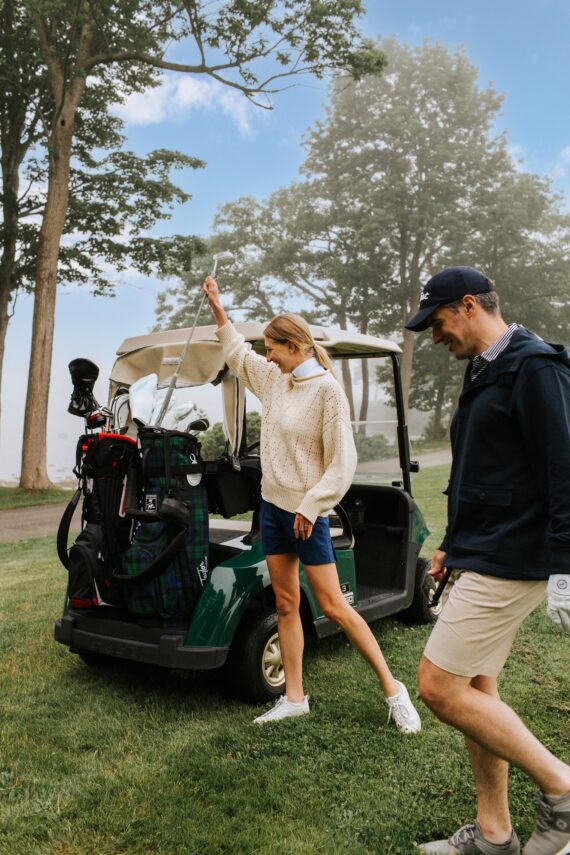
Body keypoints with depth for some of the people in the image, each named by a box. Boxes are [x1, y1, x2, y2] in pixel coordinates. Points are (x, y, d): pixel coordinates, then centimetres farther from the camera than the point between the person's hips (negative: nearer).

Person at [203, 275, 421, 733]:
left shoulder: (326, 388, -16)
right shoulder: (274, 379, 7)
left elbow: (342, 462, -16)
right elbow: (239, 353, 27)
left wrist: (311, 507, -17)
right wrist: (218, 308, 26)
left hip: (306, 511, -7)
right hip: (272, 505, 7)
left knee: (334, 606, -4)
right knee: (286, 604, 10)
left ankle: (393, 689, 11)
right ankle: (294, 699, 20)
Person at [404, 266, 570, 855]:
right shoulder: (483, 373, 16)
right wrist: (454, 546, 23)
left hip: (509, 562, -10)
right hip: (478, 558, 10)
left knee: (440, 686, -8)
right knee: (475, 691, 13)